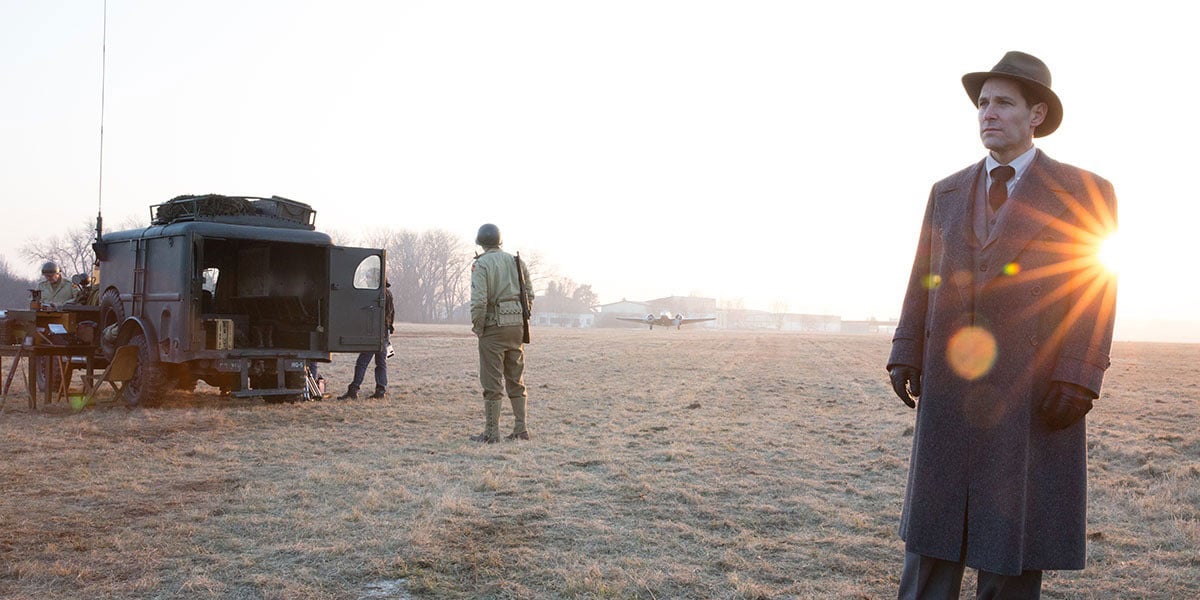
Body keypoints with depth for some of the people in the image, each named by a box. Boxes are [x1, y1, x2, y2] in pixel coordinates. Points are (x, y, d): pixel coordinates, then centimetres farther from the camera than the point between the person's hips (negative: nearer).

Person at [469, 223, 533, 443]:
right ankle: (521, 429, 13)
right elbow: (529, 296, 11)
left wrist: (477, 328, -6)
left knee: (492, 383, -1)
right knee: (516, 380, 13)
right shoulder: (516, 261, 10)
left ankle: (492, 432, 2)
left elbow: (479, 301, -18)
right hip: (517, 326, 6)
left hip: (493, 327, -6)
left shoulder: (482, 264, -8)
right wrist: (521, 322, 16)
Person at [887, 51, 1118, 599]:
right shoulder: (947, 193, 13)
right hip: (949, 385, 4)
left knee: (1015, 534, 3)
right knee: (932, 532, 4)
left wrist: (1077, 380, -15)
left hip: (1035, 392, -3)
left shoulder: (1083, 193, 1)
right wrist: (904, 357, 0)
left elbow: (1096, 291, -5)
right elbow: (923, 281, 10)